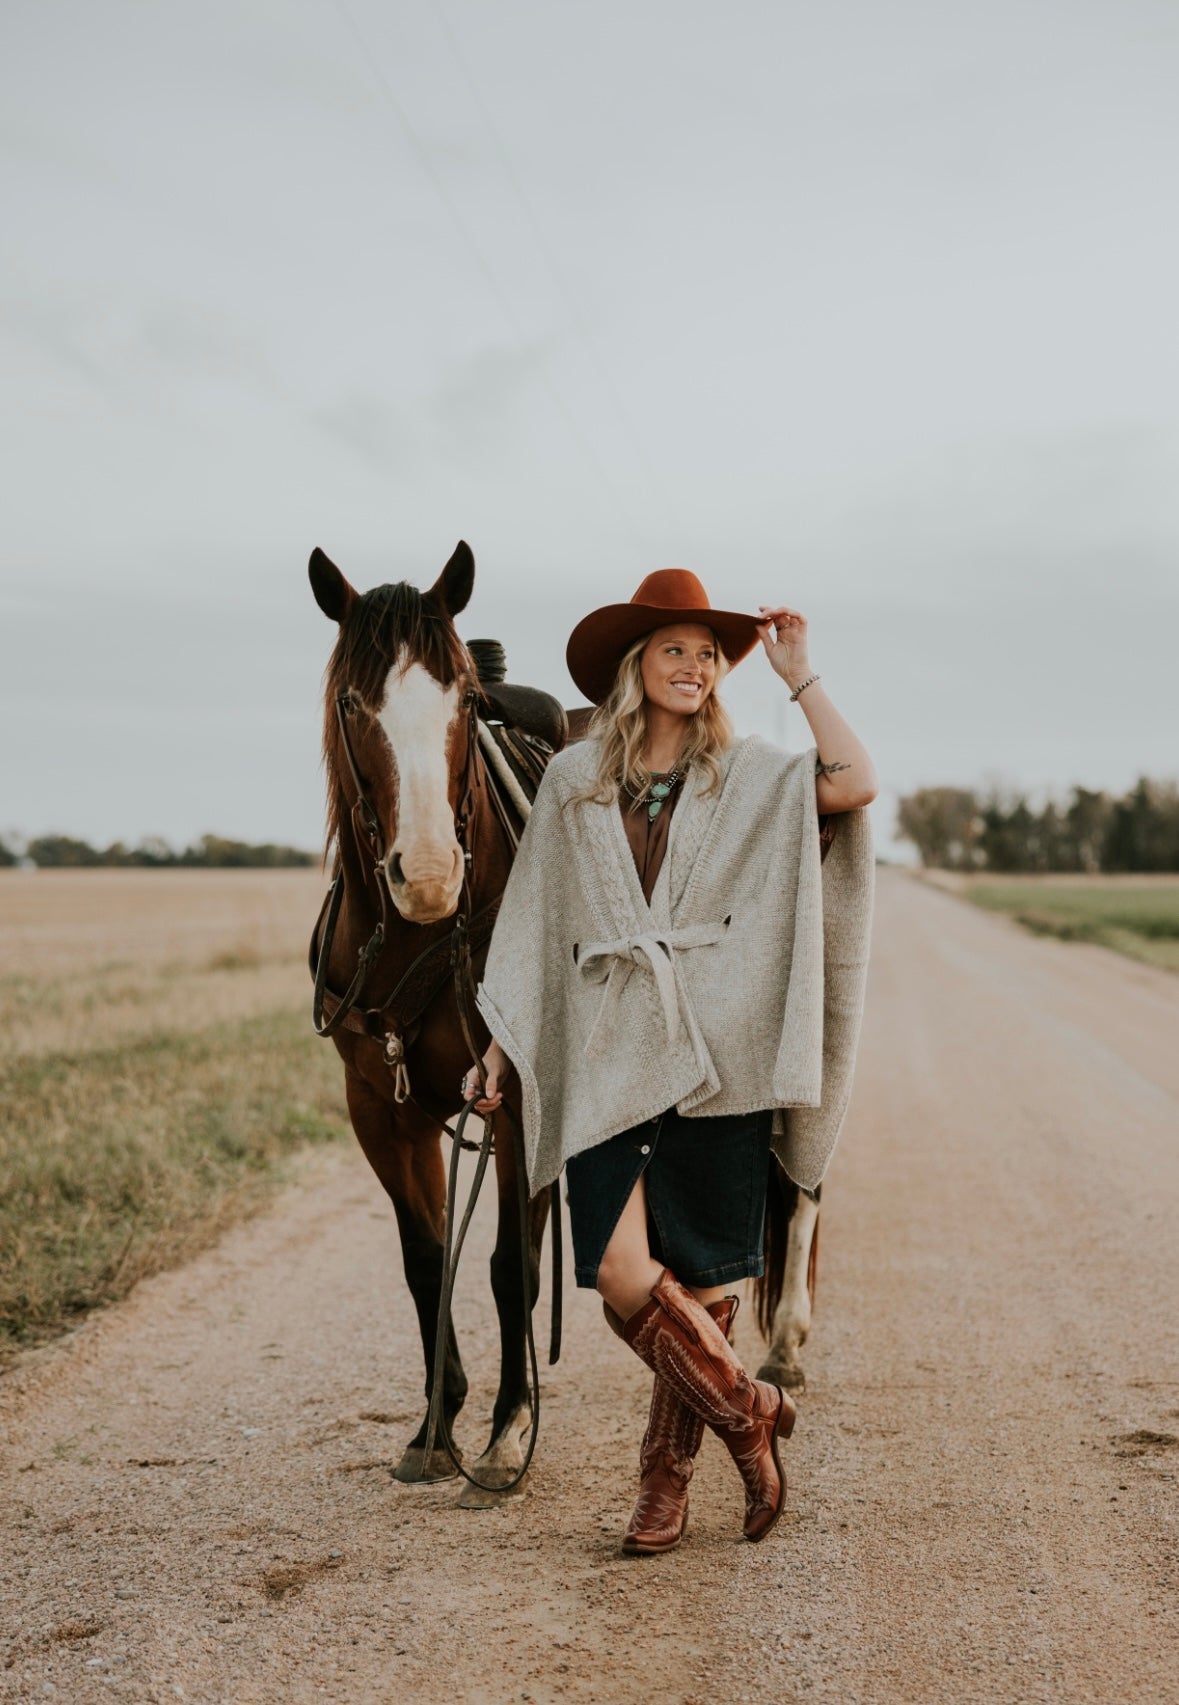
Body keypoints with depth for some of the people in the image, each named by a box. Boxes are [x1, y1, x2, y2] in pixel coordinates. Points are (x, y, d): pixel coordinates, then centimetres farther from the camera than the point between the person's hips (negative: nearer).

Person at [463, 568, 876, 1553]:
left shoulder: (750, 779, 6)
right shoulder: (573, 782, 10)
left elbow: (856, 783, -14)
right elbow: (534, 928, 14)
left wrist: (798, 674, -6)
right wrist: (500, 1048, 11)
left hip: (715, 1059, -1)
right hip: (606, 1060, 1)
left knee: (700, 1278, 3)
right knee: (622, 1276, -10)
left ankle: (668, 1474, 21)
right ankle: (747, 1413, 14)